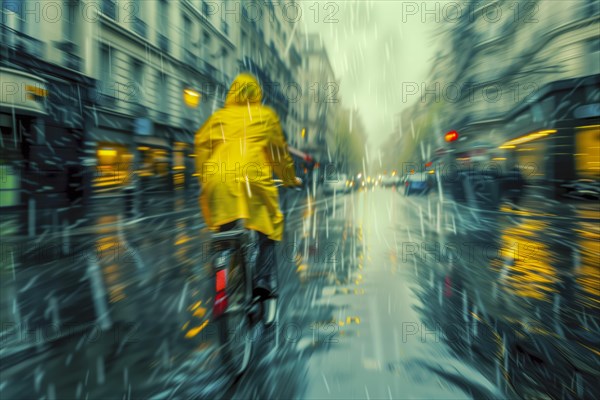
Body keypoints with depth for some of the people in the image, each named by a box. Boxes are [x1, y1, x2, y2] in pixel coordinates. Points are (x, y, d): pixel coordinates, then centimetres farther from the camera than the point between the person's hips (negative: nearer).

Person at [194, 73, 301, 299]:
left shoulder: (219, 116, 22)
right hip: (253, 178, -2)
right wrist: (290, 179, 30)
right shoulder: (267, 115, 18)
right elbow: (279, 151, 19)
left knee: (222, 232, 13)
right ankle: (265, 281, 5)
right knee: (268, 228, 11)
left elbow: (201, 142, 12)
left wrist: (204, 177, 18)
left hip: (218, 180, 3)